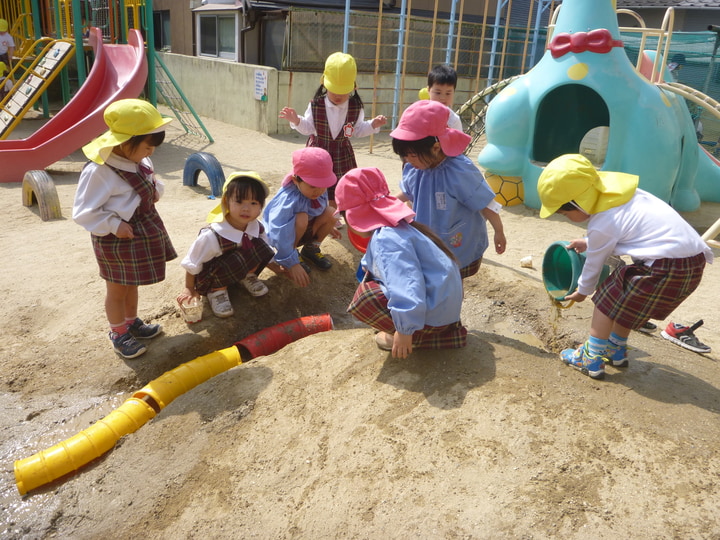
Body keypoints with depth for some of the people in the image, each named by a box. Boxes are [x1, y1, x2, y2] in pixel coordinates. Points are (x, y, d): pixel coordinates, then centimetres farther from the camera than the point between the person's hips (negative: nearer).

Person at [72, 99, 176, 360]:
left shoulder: (139, 160, -1)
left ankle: (132, 322, 44)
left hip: (143, 232, 8)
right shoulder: (98, 171, -26)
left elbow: (149, 183, 17)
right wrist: (114, 225, -27)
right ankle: (118, 334, 30)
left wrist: (156, 189, -5)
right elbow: (83, 212, -23)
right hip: (116, 239, -7)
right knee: (117, 289, 12)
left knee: (132, 284, 24)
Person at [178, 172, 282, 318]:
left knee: (258, 247, -22)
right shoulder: (212, 235, -33)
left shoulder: (257, 228, -17)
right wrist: (189, 289, -10)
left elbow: (265, 256, 3)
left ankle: (247, 277, 5)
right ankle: (216, 291, -8)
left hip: (239, 271, 5)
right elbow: (192, 263, -18)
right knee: (235, 261, -37)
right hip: (212, 277, -5)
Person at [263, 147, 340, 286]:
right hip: (284, 233, -6)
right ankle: (294, 255, -10)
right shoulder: (288, 200, -39)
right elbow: (280, 234, -43)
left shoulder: (321, 191, -15)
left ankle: (311, 248, 6)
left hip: (306, 230, 7)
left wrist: (327, 227, 25)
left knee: (331, 212, -15)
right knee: (301, 218, -36)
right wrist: (292, 264, -44)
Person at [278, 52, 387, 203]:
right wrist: (296, 120, -21)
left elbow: (358, 130, 6)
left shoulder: (356, 108, -6)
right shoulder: (316, 105, -11)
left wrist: (373, 125, -8)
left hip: (343, 155, 1)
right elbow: (308, 128, -3)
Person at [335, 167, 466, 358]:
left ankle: (415, 336, -1)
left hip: (435, 314, -10)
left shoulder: (386, 239, -23)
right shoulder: (397, 226, 9)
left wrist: (405, 330, -30)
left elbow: (408, 285, -34)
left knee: (363, 298, -14)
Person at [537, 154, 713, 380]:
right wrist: (589, 243, 34)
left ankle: (591, 359, 14)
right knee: (625, 302, 25)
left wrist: (582, 291, 19)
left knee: (606, 302, 6)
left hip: (664, 267, -9)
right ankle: (616, 350, 42)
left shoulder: (600, 226, -16)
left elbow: (593, 265, 1)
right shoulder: (614, 190, 7)